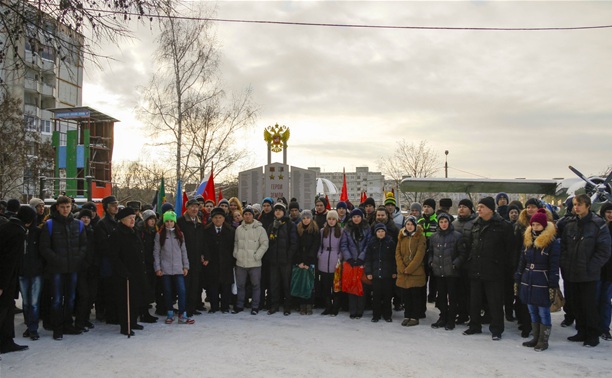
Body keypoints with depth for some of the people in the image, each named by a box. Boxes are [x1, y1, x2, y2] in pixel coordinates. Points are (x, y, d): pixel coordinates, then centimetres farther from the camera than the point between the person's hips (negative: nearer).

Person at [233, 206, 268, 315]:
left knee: (256, 285, 2)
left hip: (254, 263, -3)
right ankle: (239, 306, 24)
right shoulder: (239, 229, 9)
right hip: (240, 262, 4)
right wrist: (235, 254, 9)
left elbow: (265, 244, -6)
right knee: (240, 285, 12)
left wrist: (257, 256, -11)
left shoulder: (260, 229, -4)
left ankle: (255, 307, 13)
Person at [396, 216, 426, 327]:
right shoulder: (401, 237, 10)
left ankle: (415, 317, 10)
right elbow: (398, 253, 5)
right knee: (406, 295, 10)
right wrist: (402, 268, -8)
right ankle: (407, 316, 21)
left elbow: (419, 255, -12)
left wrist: (409, 269, -15)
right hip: (403, 272, 4)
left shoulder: (420, 237, -5)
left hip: (416, 272, -4)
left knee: (416, 295, 2)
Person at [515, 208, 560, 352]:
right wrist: (518, 279, 13)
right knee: (532, 312, 14)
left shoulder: (552, 242, -9)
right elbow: (522, 261, 15)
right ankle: (536, 338, 25)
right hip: (528, 281, 6)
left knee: (543, 312, 1)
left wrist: (553, 285, -16)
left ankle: (543, 340, 11)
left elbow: (554, 265, -11)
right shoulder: (528, 240, 10)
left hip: (542, 283, -6)